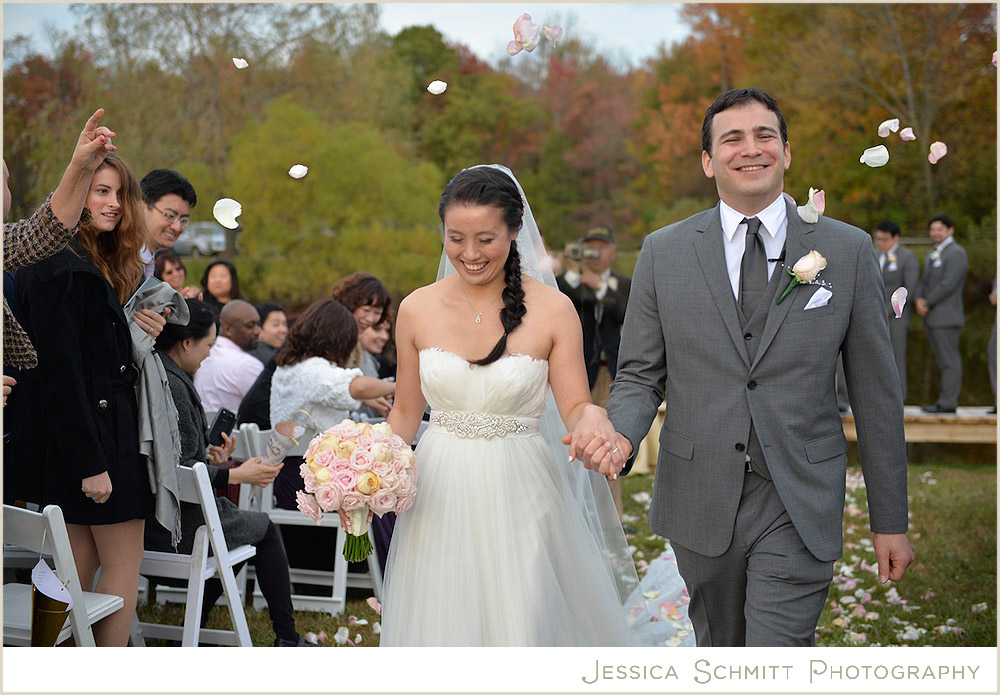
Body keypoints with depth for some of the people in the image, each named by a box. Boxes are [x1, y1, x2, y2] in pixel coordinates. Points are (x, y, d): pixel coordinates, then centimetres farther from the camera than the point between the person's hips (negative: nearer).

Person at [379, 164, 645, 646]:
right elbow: (406, 412, 8)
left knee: (520, 628, 1)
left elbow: (575, 408, -3)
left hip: (520, 498, -2)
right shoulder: (418, 309, 1)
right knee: (439, 626, 7)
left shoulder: (552, 310, -6)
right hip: (439, 496, 2)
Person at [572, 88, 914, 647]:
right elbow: (640, 376, 5)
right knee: (720, 648, 19)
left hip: (799, 507, -2)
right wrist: (619, 435, -18)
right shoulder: (663, 253, 2)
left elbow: (877, 392, 2)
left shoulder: (849, 251, 0)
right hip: (700, 501, 2)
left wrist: (891, 520, 4)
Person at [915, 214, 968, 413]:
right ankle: (946, 399, 11)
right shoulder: (933, 254, 20)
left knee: (949, 360, -7)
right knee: (944, 361, 9)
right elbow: (925, 282, 16)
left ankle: (948, 402, -6)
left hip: (947, 317, -9)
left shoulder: (956, 253, -10)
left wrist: (927, 303, -11)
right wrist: (919, 300, -4)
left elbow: (948, 285, -18)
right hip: (932, 317, 9)